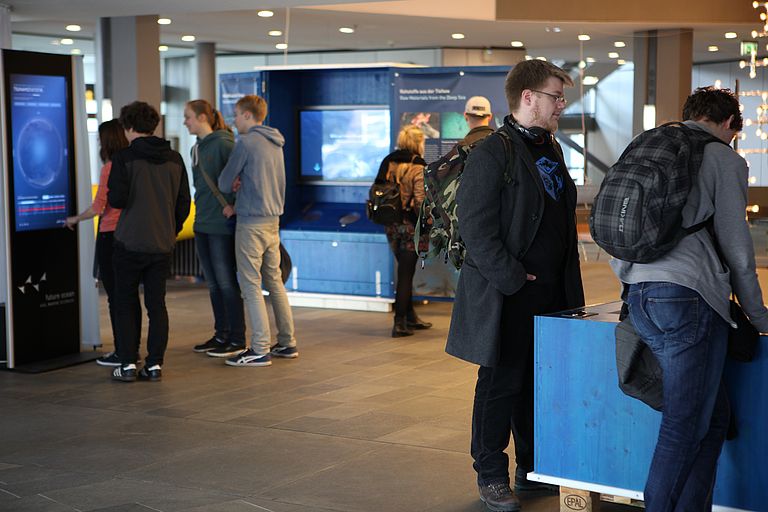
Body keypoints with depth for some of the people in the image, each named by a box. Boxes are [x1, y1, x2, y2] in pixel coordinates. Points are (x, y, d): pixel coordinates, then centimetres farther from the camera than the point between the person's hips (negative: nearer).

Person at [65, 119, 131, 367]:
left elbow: (98, 207, -16)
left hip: (111, 235, -7)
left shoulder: (109, 168, -13)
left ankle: (121, 352, 1)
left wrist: (74, 219, 1)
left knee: (115, 296, -1)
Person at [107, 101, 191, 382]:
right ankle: (155, 364, 7)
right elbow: (184, 203, 7)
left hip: (130, 243, -4)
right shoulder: (174, 159, 6)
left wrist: (111, 193, 8)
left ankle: (128, 364, 6)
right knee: (157, 303, 8)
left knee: (126, 303, 7)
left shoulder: (124, 158, -9)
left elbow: (117, 200, -15)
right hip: (163, 244, 4)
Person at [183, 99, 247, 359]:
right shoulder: (196, 148, 15)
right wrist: (201, 210, 8)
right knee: (213, 284, 13)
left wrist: (234, 204, -16)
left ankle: (237, 339, 2)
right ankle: (221, 335, 21)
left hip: (221, 225, -9)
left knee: (226, 282, -5)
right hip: (202, 225, 9)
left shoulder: (223, 143, -12)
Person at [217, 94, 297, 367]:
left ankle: (260, 350, -5)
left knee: (251, 284, -5)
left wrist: (233, 184, 15)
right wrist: (240, 183, 9)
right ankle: (287, 343, 18)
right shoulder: (275, 144, 13)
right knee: (274, 281, 14)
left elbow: (224, 184, -8)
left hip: (251, 222, -8)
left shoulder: (246, 142, -12)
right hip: (273, 219, 8)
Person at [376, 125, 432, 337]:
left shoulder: (388, 163, 5)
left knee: (404, 271, 18)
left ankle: (410, 317, 28)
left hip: (392, 225, 6)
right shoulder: (418, 168, -14)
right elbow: (420, 201, -19)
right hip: (411, 226, -6)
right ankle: (399, 323, 2)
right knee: (406, 274, 0)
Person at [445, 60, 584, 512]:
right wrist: (512, 279, -18)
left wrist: (567, 282, 15)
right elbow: (475, 226, -18)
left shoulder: (551, 150, 14)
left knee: (540, 383, 14)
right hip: (507, 296, -8)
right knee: (501, 385, 2)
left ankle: (533, 469, 27)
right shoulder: (493, 153, -13)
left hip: (551, 295, 8)